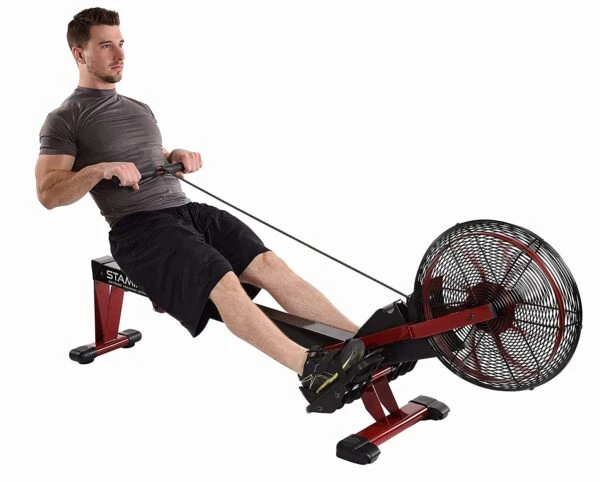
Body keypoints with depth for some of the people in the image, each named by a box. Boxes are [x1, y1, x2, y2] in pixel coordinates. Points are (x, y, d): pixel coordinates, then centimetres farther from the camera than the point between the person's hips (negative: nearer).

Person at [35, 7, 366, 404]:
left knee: (267, 262, -18)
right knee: (223, 282, -31)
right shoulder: (65, 121, 4)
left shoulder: (139, 109, 26)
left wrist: (178, 157, 11)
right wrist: (99, 169, -20)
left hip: (187, 208, 6)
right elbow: (48, 194, -4)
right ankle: (310, 369, -42)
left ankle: (365, 341, -28)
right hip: (139, 226, -6)